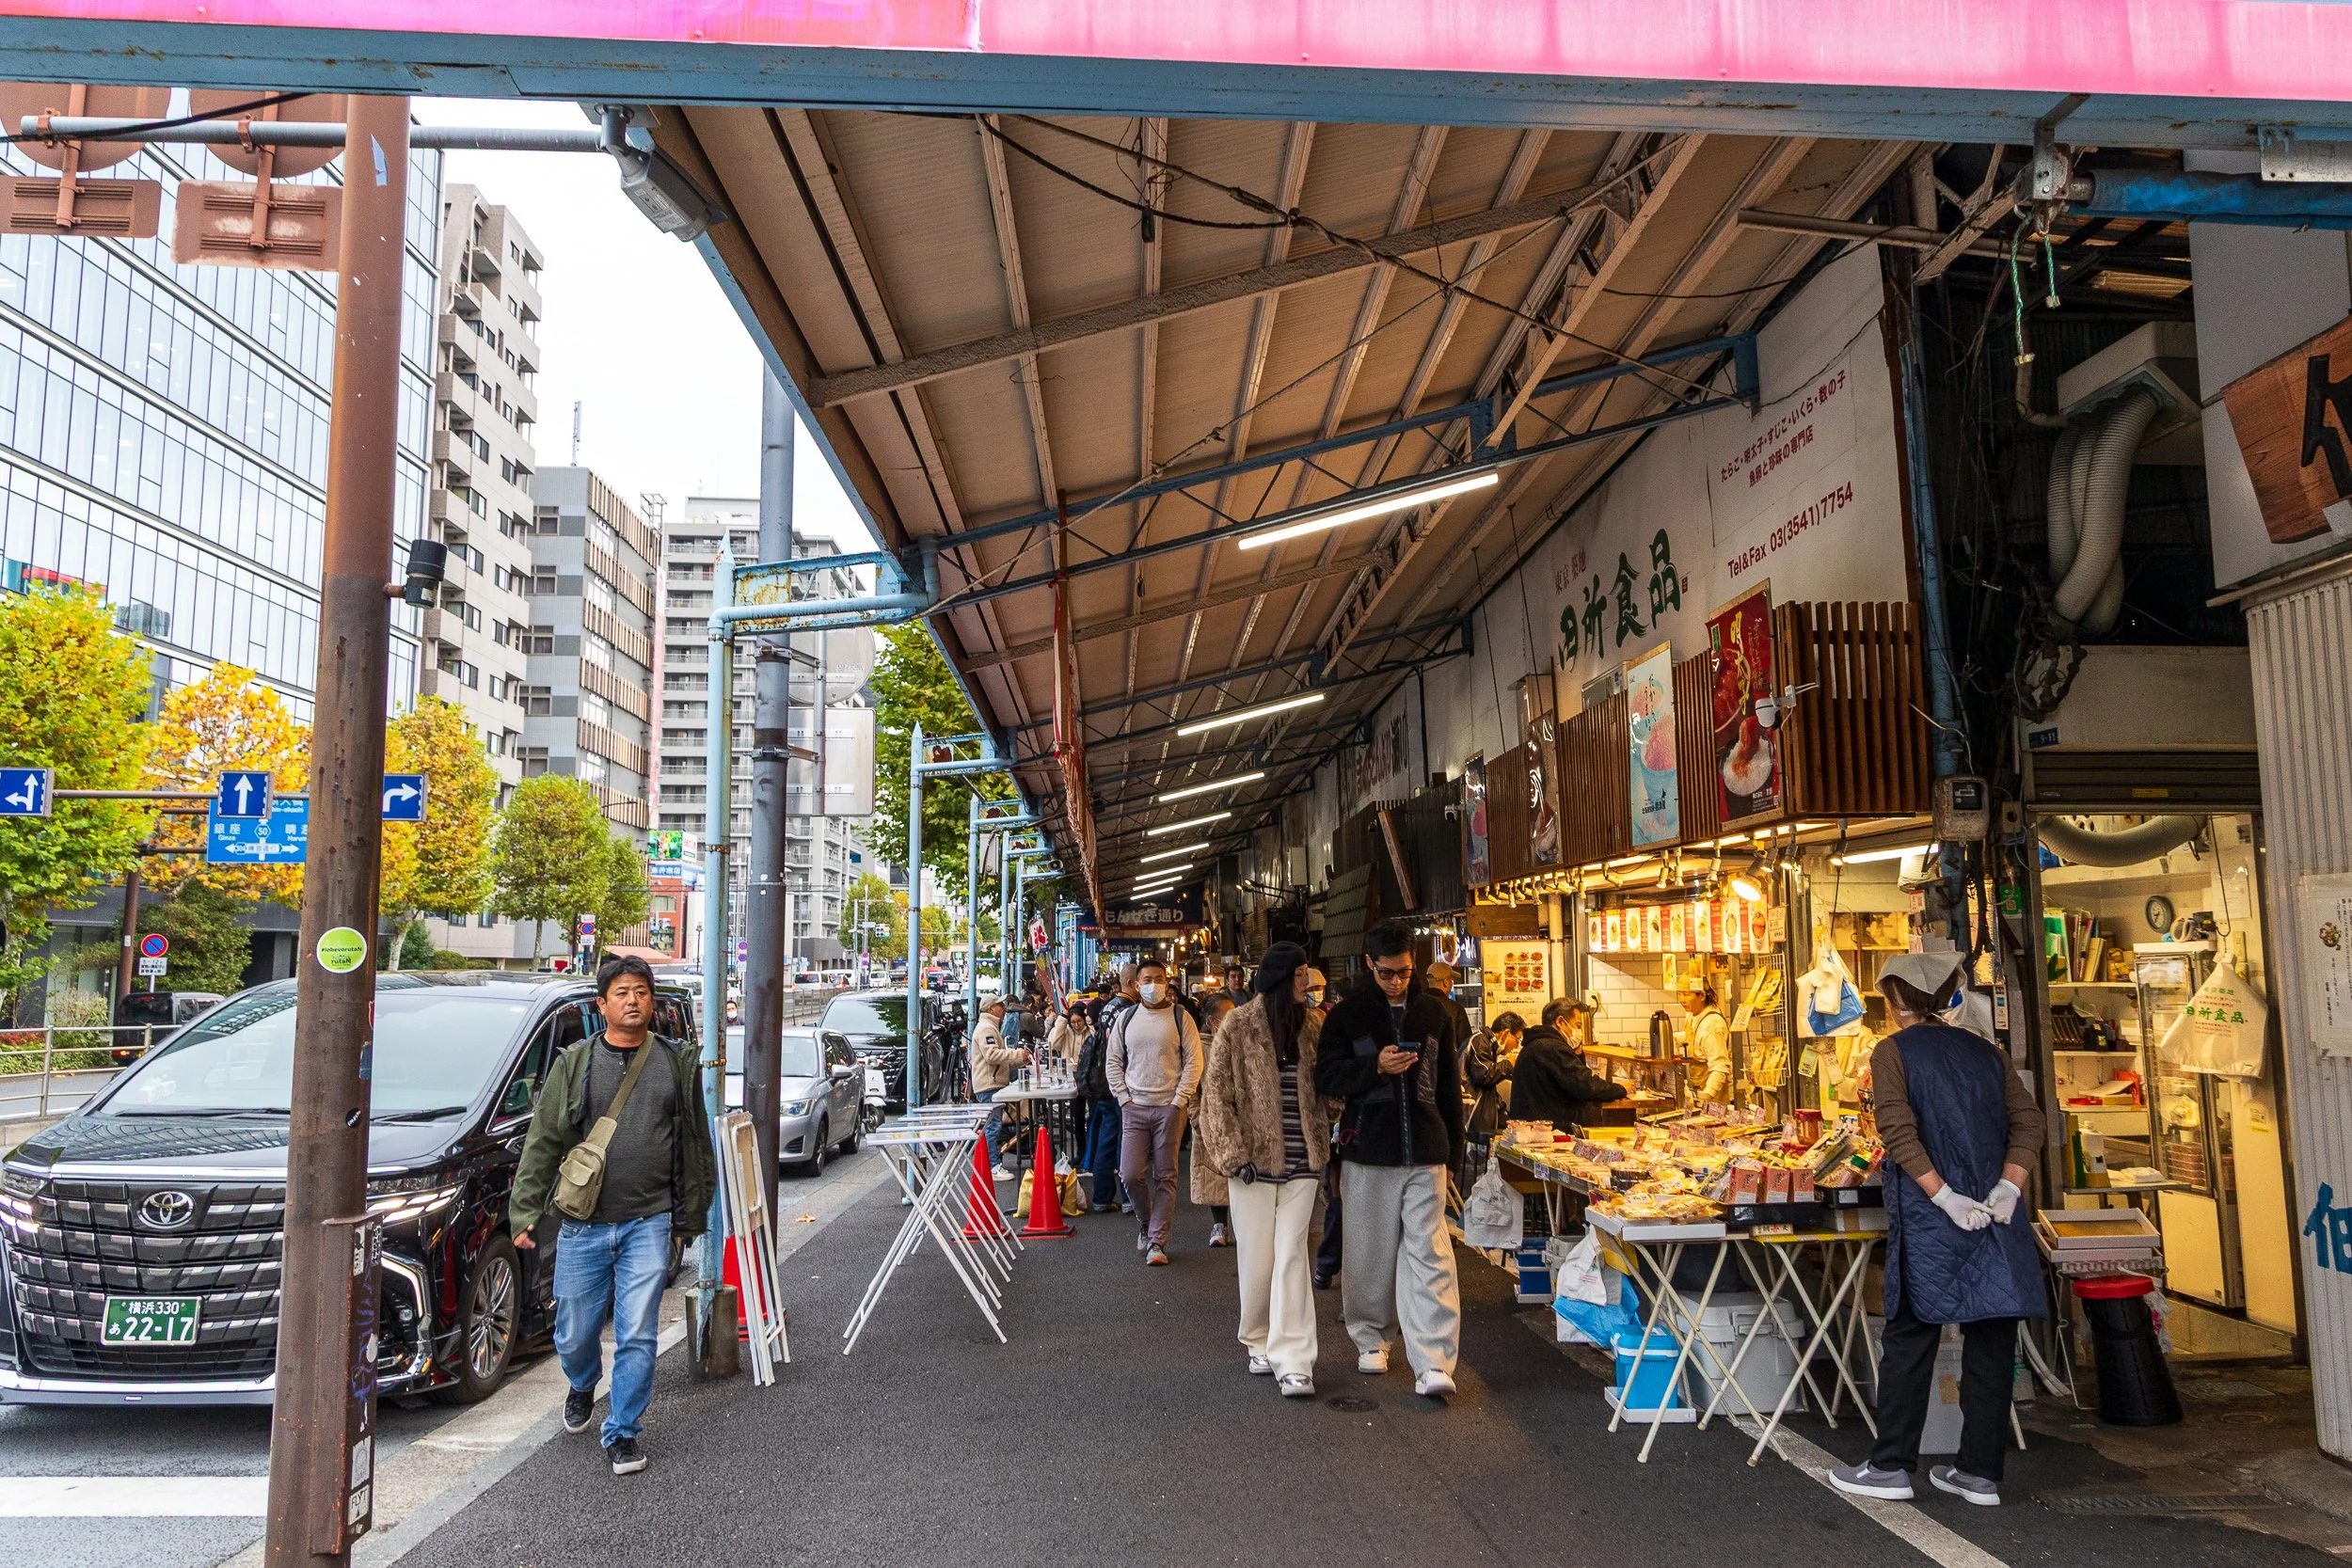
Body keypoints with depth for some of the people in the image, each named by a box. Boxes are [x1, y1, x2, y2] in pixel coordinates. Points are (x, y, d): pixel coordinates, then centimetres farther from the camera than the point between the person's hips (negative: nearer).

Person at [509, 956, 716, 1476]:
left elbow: (695, 1142, 10)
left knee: (637, 1335, -3)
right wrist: (524, 1213, -2)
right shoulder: (575, 1063, 3)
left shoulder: (678, 1062, 5)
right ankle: (582, 1388, 45)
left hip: (649, 1223, -1)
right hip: (583, 1225, 1)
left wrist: (693, 1212, 11)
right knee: (575, 1334, 13)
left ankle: (623, 1433, 14)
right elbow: (542, 1144, 3)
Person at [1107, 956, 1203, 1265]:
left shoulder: (1180, 1017, 1)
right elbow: (1113, 1061, 12)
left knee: (1165, 1177, 0)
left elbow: (1193, 1061, -2)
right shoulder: (1126, 1018, 9)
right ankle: (1145, 1222, 23)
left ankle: (1157, 1242, 8)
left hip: (1169, 1107, -2)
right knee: (1131, 1173, -4)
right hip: (1134, 1108, 2)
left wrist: (1179, 1102, -8)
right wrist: (1123, 1098, 1)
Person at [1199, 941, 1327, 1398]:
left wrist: (1323, 1143, 4)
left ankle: (1292, 1360, 1)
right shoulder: (1238, 1026, -5)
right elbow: (1216, 1090, -4)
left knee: (1292, 1256, -2)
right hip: (1254, 1157, -2)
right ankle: (1259, 1341, 28)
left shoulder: (1312, 1023, 6)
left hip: (1300, 1159, 2)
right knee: (1257, 1257, 7)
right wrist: (1233, 1153, -9)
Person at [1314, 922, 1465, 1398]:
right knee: (1370, 1250, 10)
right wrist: (1375, 1067, -18)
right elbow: (1326, 1078, -2)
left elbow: (1449, 1085, 15)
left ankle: (1433, 1364, -9)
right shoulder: (1347, 1014, 1)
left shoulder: (1433, 1013, 9)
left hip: (1425, 1151, 1)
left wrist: (1452, 1146, 14)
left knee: (1429, 1252, -7)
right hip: (1368, 1149, -1)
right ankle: (1370, 1336, 30)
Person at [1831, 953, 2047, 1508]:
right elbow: (2029, 1120, 3)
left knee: (1911, 1337, 3)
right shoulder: (1984, 1050, 12)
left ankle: (1892, 1466, 8)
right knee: (1991, 1338, 9)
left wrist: (1946, 1198, -15)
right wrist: (2007, 1188, -5)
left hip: (1929, 1216, -5)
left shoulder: (1894, 1051, -2)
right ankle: (1980, 1471, 15)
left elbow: (1900, 1133, -15)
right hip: (1998, 1214, 5)